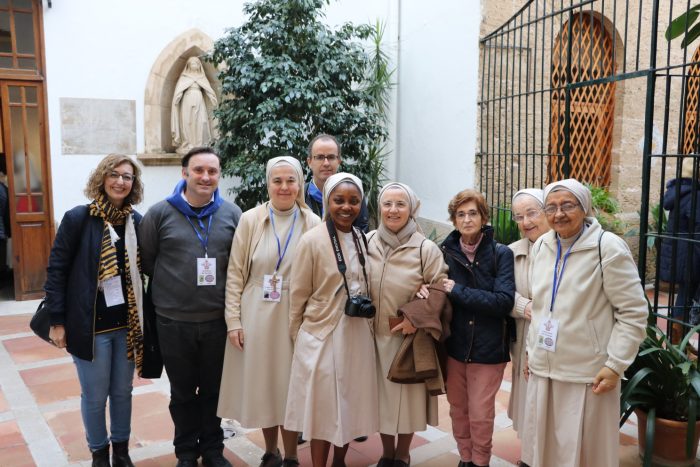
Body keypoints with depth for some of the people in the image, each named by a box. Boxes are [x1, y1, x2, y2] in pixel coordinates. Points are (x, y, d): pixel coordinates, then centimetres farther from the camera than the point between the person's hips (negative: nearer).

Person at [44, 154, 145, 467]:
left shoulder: (137, 221, 0)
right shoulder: (77, 218, -9)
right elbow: (56, 270, -7)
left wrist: (141, 317, 7)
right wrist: (57, 321, -8)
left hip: (127, 323, 3)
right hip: (90, 324, -3)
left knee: (122, 391, 16)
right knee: (95, 396, 10)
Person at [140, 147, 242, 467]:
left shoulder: (232, 214, -1)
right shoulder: (160, 213, -5)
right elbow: (146, 261, 3)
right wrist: (170, 288, 7)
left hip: (218, 320, 1)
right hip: (173, 321, -1)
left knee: (214, 389, 15)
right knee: (182, 391, 15)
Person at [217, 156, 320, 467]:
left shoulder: (313, 224, -3)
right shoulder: (250, 220, -2)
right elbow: (235, 274, 0)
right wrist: (233, 320, -3)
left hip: (296, 318, -1)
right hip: (255, 317, 1)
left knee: (290, 388, 7)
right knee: (261, 385, 12)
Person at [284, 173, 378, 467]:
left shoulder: (362, 240, 3)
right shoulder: (312, 240, -12)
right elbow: (298, 295, -5)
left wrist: (367, 317, 13)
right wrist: (297, 337, 1)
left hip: (358, 334, 5)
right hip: (322, 335, -5)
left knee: (351, 403, 15)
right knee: (323, 407, 5)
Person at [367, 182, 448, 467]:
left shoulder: (426, 249, -12)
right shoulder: (367, 242, -2)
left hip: (410, 337, -3)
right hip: (375, 335, 3)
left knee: (407, 396, 10)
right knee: (381, 395, 14)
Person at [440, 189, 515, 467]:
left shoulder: (501, 254, -8)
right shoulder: (445, 252, -1)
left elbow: (504, 301, -18)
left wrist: (458, 291, -19)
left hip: (488, 347, -2)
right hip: (454, 344, 3)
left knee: (480, 414, 7)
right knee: (458, 409, 15)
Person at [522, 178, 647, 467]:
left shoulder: (608, 248, -12)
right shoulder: (541, 246, 6)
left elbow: (634, 312, -11)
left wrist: (615, 365, -15)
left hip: (588, 375, -5)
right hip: (543, 369, 6)